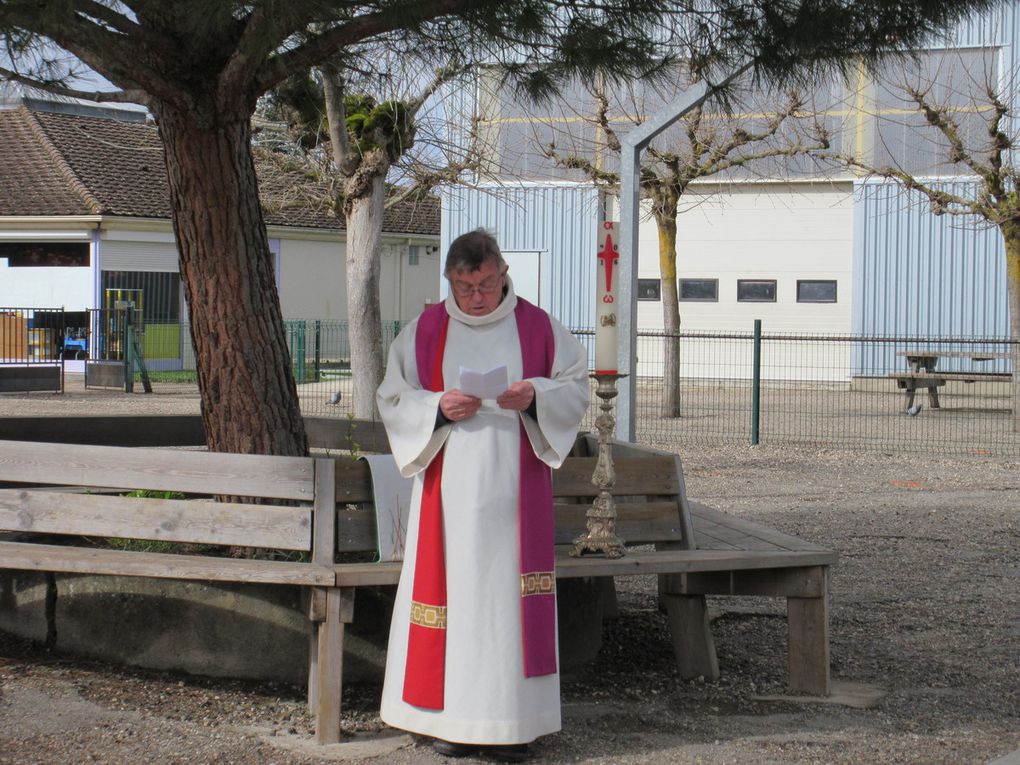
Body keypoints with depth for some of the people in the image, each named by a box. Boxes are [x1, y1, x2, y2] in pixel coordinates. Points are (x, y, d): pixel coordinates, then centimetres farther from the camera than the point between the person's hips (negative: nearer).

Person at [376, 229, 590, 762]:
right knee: (453, 591, -1)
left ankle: (509, 722, 2)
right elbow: (392, 400, 6)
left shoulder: (538, 328, 4)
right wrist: (438, 408, -13)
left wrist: (535, 396, -14)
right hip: (448, 488, 1)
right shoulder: (424, 331, 6)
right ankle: (453, 716, 6)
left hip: (513, 491, 0)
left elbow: (577, 388, 6)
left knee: (510, 593, -2)